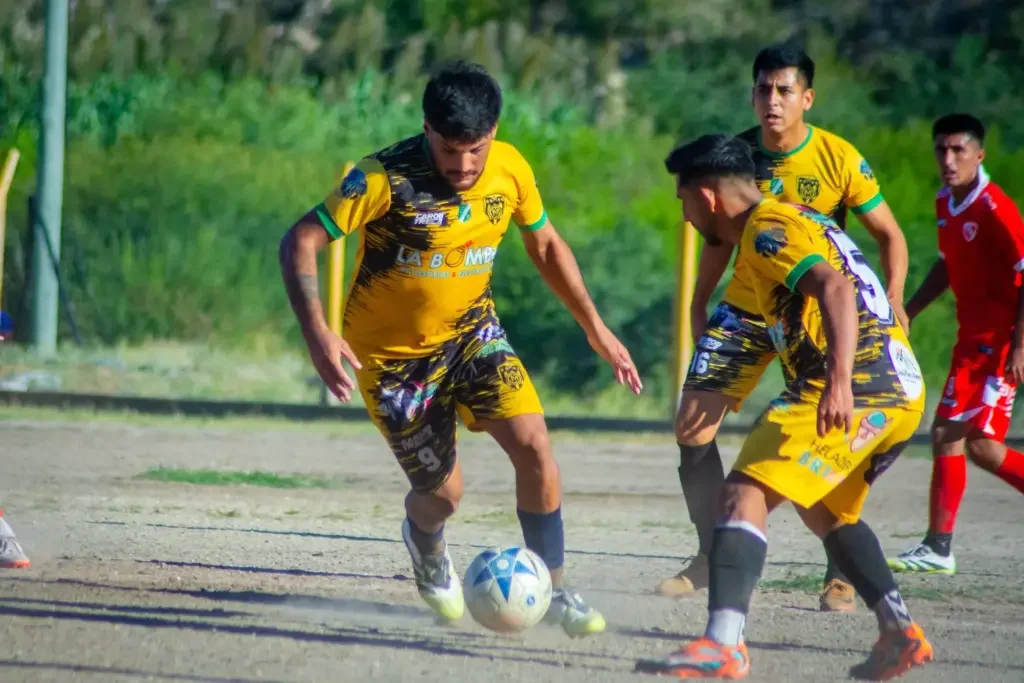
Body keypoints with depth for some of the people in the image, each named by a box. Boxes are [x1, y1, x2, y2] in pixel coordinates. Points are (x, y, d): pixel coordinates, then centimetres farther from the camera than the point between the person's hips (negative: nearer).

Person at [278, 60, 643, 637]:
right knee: (444, 492, 1)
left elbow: (545, 244, 7)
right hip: (393, 351, -3)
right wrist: (317, 334, -38)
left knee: (533, 443, -18)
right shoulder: (387, 178, -27)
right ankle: (426, 548, 40)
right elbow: (300, 243, -25)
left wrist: (596, 328, 6)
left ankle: (554, 589, -2)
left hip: (471, 329, 3)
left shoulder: (511, 170, -12)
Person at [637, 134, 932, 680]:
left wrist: (839, 378, -36)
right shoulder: (796, 220, 22)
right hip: (901, 390, 10)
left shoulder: (766, 230, -9)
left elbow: (834, 288, -25)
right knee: (825, 508, 30)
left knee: (745, 492, -17)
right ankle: (899, 633, 23)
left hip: (858, 389, -10)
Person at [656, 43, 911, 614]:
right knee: (693, 427, -6)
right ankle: (712, 558, 10)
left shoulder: (840, 159, -14)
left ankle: (841, 574, 2)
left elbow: (889, 234, -6)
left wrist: (893, 300, -20)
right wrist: (699, 308, 5)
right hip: (745, 310, 3)